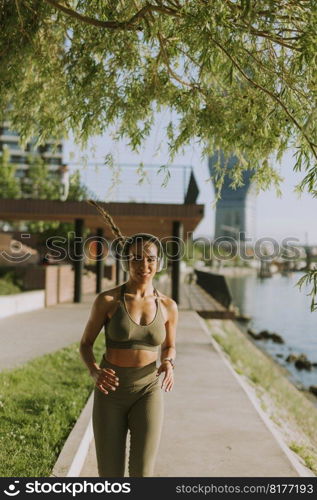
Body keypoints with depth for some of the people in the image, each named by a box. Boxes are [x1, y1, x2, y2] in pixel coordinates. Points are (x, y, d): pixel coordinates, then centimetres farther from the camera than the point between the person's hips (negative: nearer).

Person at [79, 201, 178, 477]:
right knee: (110, 478, 5)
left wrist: (169, 364, -10)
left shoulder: (168, 306, -2)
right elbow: (86, 343, 2)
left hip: (148, 392, 1)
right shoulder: (107, 300, -8)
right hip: (111, 393, 0)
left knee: (142, 474, -12)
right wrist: (95, 372, -19)